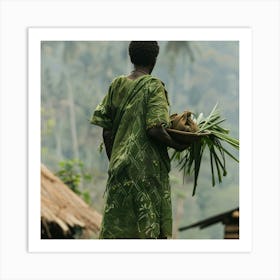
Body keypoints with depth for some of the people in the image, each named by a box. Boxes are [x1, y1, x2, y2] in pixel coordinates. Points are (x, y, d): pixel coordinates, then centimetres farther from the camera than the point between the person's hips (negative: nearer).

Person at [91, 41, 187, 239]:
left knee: (116, 229, 6)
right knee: (149, 228, 0)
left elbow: (106, 130, 9)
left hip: (119, 165, 5)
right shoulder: (154, 86, -8)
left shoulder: (116, 85, 8)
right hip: (148, 169, -5)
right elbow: (154, 129, -18)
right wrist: (177, 145, -2)